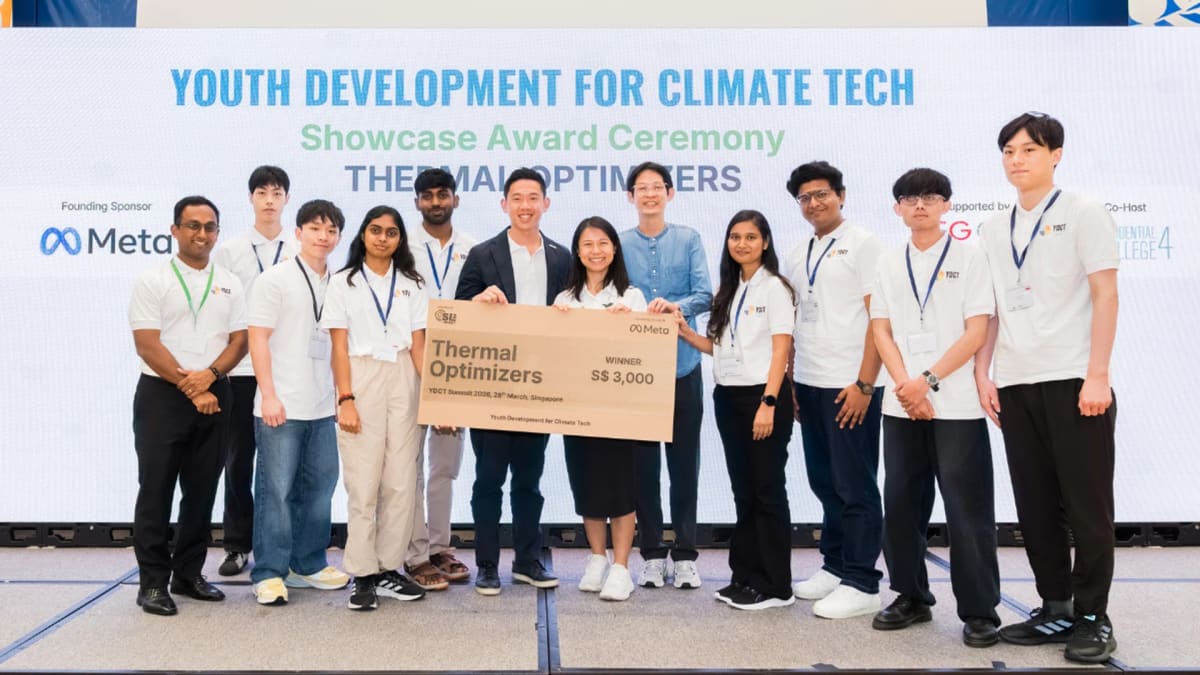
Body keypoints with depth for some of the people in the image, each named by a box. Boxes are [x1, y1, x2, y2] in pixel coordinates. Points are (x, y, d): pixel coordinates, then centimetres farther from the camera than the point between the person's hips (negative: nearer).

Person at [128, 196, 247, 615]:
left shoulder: (229, 284, 10)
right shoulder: (153, 281, -1)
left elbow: (240, 341, 5)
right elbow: (147, 345, -8)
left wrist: (209, 375, -13)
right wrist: (190, 387, -13)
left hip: (214, 395, 4)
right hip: (162, 395, -4)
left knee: (202, 490, 9)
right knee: (156, 491, 0)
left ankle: (188, 573, 21)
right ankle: (153, 582, 8)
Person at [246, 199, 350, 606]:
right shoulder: (274, 280, -3)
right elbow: (258, 341, -7)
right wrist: (269, 396, -13)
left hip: (323, 406, 6)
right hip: (281, 405, -5)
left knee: (319, 487, 11)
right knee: (276, 490, -1)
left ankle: (309, 564, 24)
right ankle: (269, 573, 8)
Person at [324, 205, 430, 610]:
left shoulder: (411, 285, 11)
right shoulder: (344, 283, 4)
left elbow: (418, 345, 8)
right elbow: (339, 347, -1)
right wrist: (345, 399, -10)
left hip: (404, 383, 3)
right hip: (361, 382, -3)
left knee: (401, 482, 2)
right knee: (363, 483, -2)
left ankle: (389, 570, 13)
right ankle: (363, 575, 6)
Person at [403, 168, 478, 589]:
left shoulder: (473, 250, 7)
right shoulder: (403, 248, 0)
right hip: (411, 366, -3)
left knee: (447, 463, 11)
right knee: (412, 464, 0)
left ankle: (440, 547, 22)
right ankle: (416, 556, 6)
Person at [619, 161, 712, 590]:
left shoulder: (688, 240, 4)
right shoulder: (620, 244, 5)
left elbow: (705, 294, -6)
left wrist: (677, 305, -26)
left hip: (682, 366, 0)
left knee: (684, 462, 6)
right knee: (643, 463, 6)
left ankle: (685, 554, 16)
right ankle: (651, 553, 18)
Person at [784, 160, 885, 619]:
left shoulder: (862, 244, -4)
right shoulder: (798, 255, 15)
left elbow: (879, 318, -9)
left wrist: (865, 384, -15)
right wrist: (791, 381, 10)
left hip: (849, 386, -6)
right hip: (808, 385, 6)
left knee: (855, 487, -1)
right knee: (824, 483, 13)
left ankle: (861, 585, 7)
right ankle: (835, 566, 24)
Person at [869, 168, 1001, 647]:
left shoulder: (969, 257, 2)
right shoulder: (888, 264, 12)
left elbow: (977, 331, -5)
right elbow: (881, 330, 6)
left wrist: (928, 380, -12)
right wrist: (905, 386, -8)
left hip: (957, 404, -4)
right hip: (901, 405, 4)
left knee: (968, 510, -2)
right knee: (901, 504, 7)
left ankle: (979, 612, 7)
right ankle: (911, 597, 21)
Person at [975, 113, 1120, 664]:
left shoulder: (1083, 215, 1)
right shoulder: (994, 229, 13)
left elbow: (1105, 297, -5)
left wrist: (1097, 376, -12)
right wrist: (983, 375, 6)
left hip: (1073, 381, -4)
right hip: (1015, 384, 5)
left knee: (1086, 504, 2)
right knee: (1036, 506, 8)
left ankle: (1093, 617, 13)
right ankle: (1055, 610, 19)